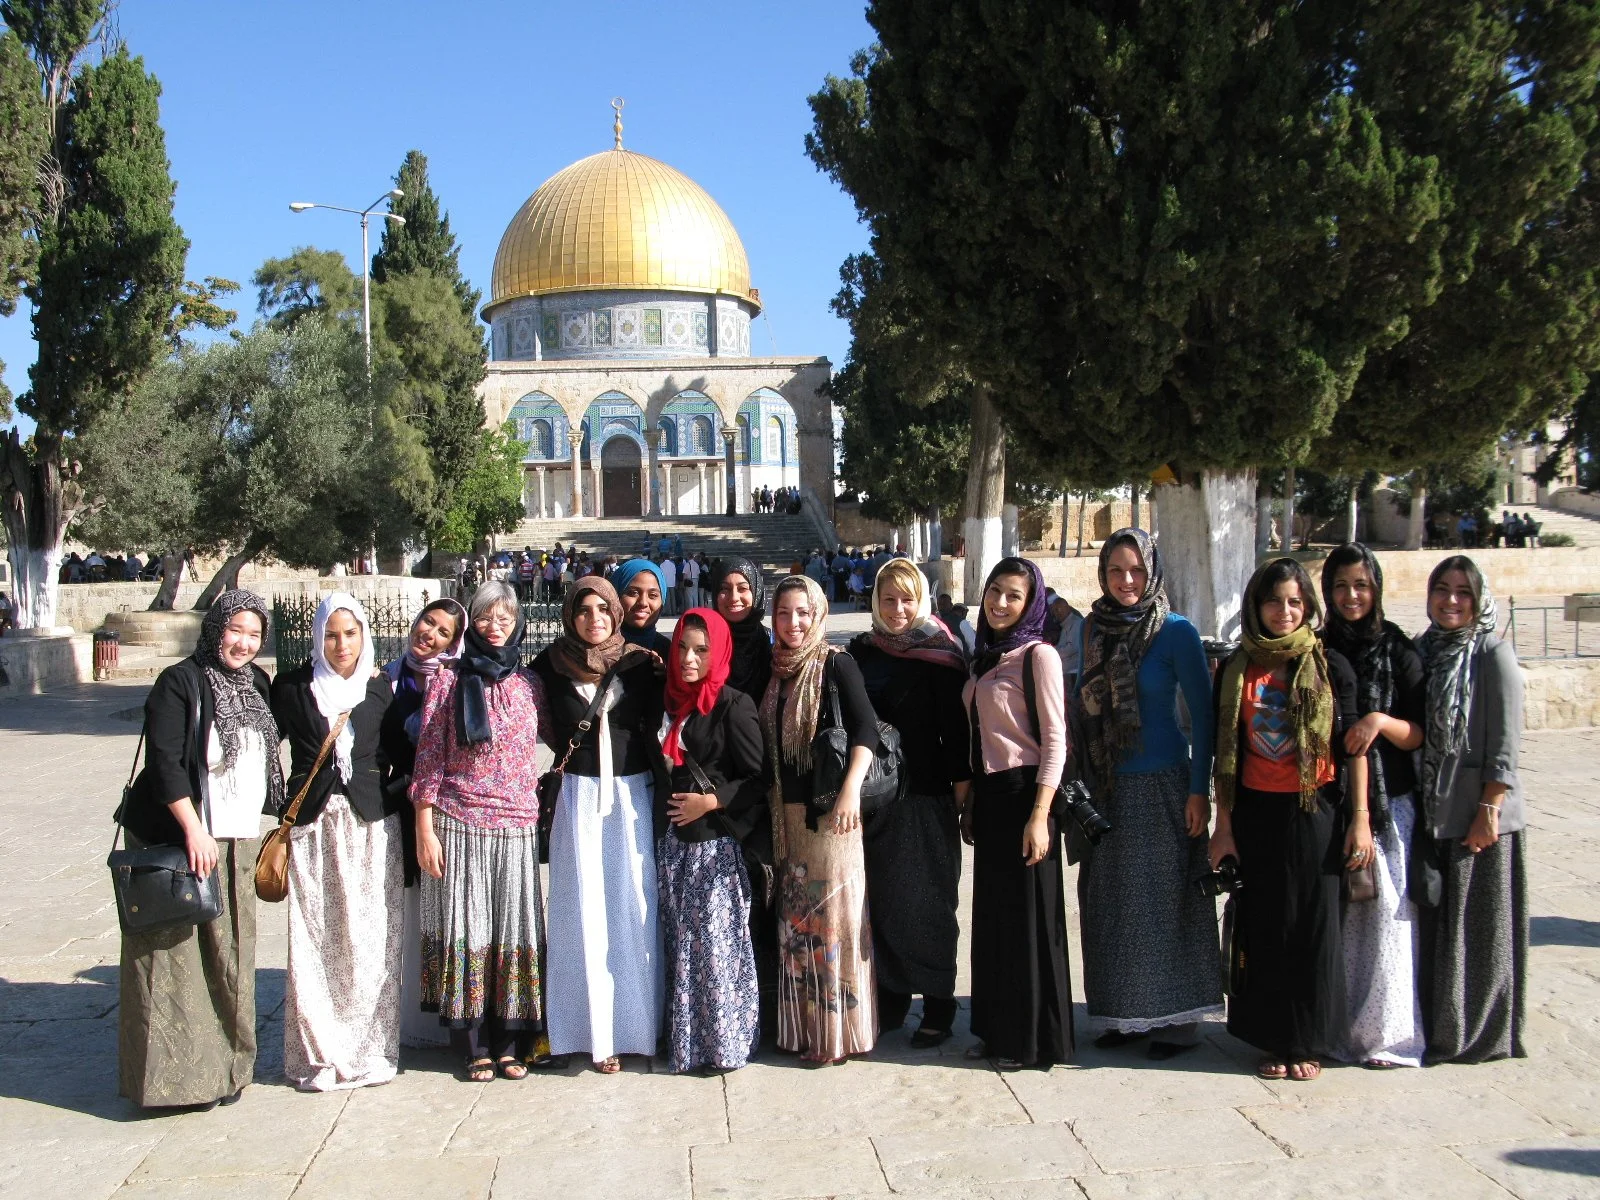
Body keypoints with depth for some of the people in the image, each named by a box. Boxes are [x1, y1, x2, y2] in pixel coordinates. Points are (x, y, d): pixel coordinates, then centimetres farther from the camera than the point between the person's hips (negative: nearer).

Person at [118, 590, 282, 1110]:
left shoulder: (257, 684, 12)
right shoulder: (180, 682, -8)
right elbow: (163, 761, -15)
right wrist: (193, 830, -19)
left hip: (239, 843, 7)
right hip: (178, 841, -7)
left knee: (230, 959, 9)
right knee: (175, 958, -3)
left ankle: (223, 1066, 18)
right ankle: (174, 1073, 4)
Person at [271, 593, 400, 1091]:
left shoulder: (381, 687, 6)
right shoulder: (293, 686, 2)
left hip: (372, 825, 1)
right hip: (313, 826, -1)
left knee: (370, 942, 1)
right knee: (314, 943, -1)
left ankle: (370, 1050, 12)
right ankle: (319, 1054, 10)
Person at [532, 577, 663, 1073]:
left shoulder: (641, 664, 2)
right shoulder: (551, 665, 1)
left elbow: (655, 726, 6)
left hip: (632, 794, 0)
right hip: (578, 796, 0)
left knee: (634, 904, 0)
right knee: (585, 909, 1)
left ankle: (635, 1022, 12)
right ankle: (596, 1030, 8)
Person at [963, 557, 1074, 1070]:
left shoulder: (1039, 656, -10)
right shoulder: (984, 658, 13)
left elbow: (1055, 740, -13)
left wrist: (1039, 815, -19)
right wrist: (971, 804, 15)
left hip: (1023, 794, -8)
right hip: (989, 796, 8)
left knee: (1028, 915, 0)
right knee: (992, 915, 12)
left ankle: (1035, 1039, 12)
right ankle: (999, 1030, 24)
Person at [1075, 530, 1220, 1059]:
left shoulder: (1176, 632, -8)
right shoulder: (1091, 629, 6)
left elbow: (1201, 713, -7)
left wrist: (1200, 789, -12)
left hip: (1163, 783, -5)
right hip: (1107, 787, 5)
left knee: (1166, 897, 0)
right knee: (1111, 901, 9)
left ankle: (1177, 1019, 11)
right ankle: (1127, 1013, 21)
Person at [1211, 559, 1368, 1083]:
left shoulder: (1331, 667, -1)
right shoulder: (1236, 669, 3)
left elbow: (1354, 746, 0)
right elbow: (1225, 753, 4)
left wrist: (1360, 818, -5)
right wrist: (1223, 824, 2)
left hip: (1315, 810, -1)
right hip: (1255, 813, 1)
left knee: (1312, 926, 4)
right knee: (1263, 928, 6)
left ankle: (1307, 1040, 17)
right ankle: (1272, 1039, 18)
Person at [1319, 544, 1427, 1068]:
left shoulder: (1397, 651, 2)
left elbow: (1418, 734, 0)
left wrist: (1381, 721, -18)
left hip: (1387, 803, -2)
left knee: (1386, 912, -4)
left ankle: (1386, 1031, 5)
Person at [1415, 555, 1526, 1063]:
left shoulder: (1493, 655, -8)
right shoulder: (1421, 651, 8)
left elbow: (1506, 742, -12)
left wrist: (1489, 809, -16)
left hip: (1478, 815, -5)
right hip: (1428, 813, 5)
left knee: (1476, 926, 4)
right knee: (1432, 921, 12)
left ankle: (1474, 1032, 16)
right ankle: (1434, 1022, 24)